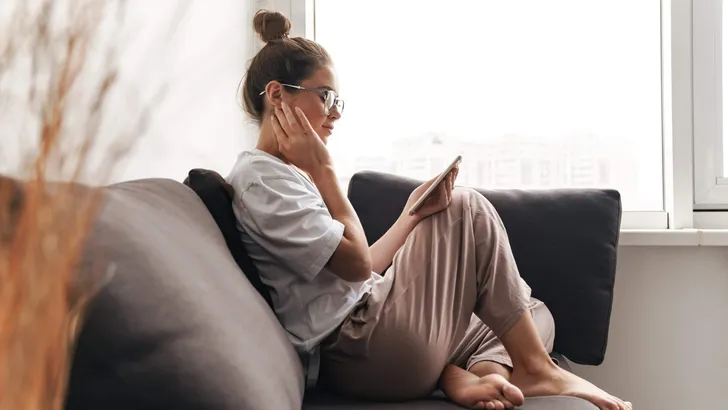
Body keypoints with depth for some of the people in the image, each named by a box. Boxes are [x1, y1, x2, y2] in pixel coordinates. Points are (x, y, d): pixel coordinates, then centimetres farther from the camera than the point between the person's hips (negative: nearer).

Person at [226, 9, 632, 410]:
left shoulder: (283, 176, 20)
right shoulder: (261, 177, -12)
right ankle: (537, 370, -2)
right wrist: (322, 168, -9)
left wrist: (413, 213, 5)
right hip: (365, 354, -10)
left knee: (534, 318, 12)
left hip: (360, 352, 10)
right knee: (466, 210, -5)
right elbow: (356, 264, -15)